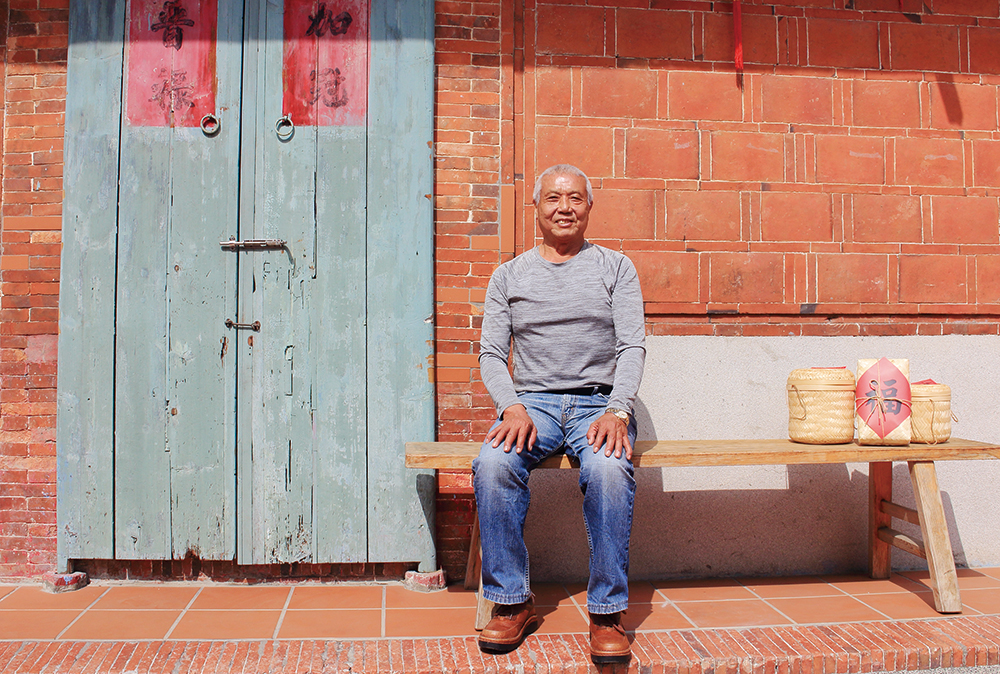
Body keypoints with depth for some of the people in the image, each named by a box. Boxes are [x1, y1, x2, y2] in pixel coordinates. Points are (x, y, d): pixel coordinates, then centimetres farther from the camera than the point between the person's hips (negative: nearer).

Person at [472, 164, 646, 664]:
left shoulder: (616, 267, 11)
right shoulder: (509, 276, 14)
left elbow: (632, 347, 3)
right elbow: (491, 353, 8)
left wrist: (617, 411, -15)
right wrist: (513, 407, -12)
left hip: (599, 401, -1)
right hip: (531, 402, 1)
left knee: (609, 469, -34)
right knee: (492, 464, -31)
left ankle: (607, 613, -19)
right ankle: (511, 603, -14)